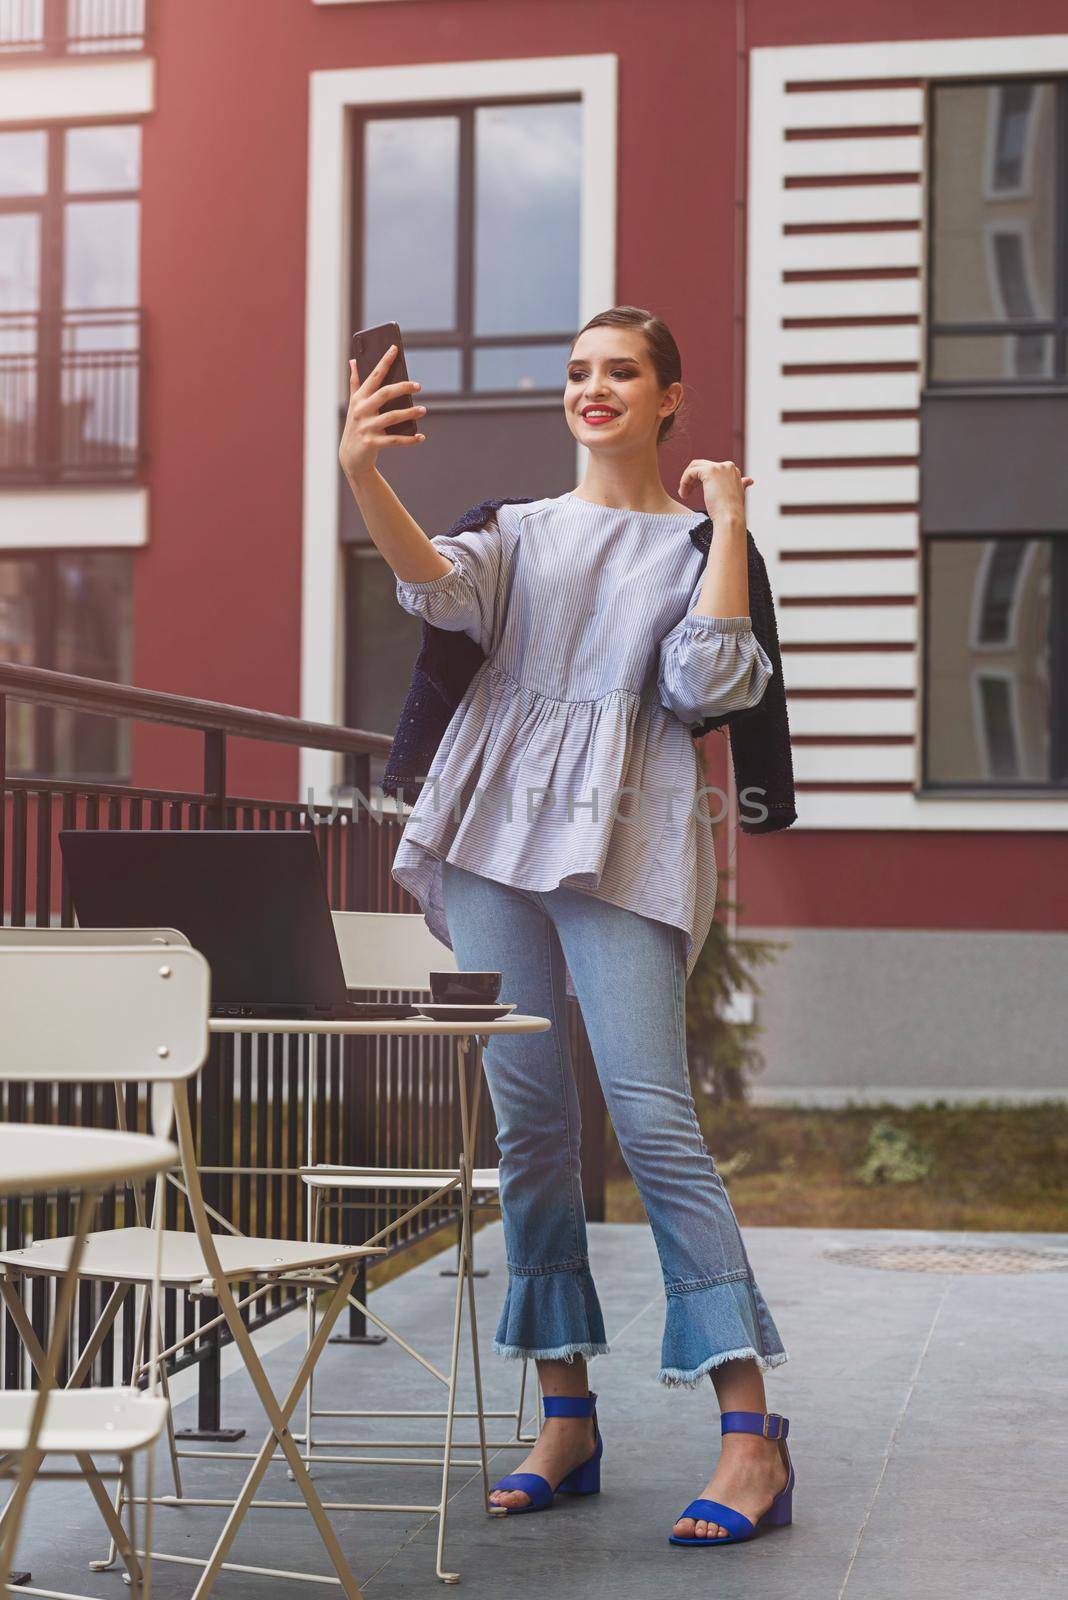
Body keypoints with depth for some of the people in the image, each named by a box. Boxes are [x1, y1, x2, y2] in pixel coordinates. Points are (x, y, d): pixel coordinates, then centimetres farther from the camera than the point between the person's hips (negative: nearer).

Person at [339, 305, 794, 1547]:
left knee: (652, 1119, -13)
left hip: (620, 841, -4)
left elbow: (708, 680, -7)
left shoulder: (696, 542, 11)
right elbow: (442, 586, -5)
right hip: (495, 835, 4)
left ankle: (752, 1432, -10)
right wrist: (360, 476, -23)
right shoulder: (524, 529, 18)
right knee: (528, 1122, 3)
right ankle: (567, 1419, 13)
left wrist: (726, 516, 0)